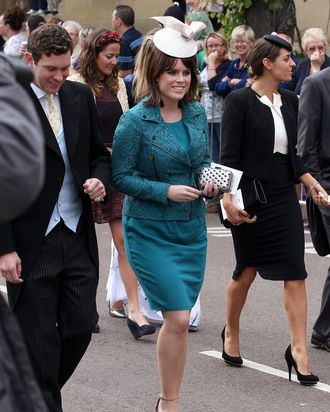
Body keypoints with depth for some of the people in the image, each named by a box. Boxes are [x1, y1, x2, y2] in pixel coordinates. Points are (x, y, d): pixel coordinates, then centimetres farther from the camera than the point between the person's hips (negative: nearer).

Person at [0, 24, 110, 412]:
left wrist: (99, 178, -5)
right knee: (39, 340, 1)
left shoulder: (80, 96, 6)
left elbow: (99, 152, 19)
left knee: (80, 327, 5)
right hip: (32, 244, -5)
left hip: (78, 237, 5)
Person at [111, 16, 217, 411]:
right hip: (150, 231, -5)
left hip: (192, 229, 5)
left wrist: (209, 182, -3)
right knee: (178, 318, -11)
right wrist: (166, 192, -19)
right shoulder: (135, 120, -12)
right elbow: (120, 177, -10)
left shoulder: (197, 115, 5)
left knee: (178, 319, 9)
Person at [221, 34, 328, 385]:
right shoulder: (240, 101, -10)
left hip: (284, 197, 5)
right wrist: (228, 197, -21)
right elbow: (229, 155, -12)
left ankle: (298, 349, -3)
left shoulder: (289, 101, 8)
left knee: (295, 272, -4)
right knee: (247, 271, 8)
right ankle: (231, 333, 32)